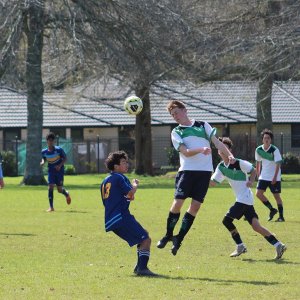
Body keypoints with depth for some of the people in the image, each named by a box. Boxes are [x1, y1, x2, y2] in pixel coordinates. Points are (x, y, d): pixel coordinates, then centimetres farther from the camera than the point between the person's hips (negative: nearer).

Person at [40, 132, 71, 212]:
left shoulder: (59, 149, -16)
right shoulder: (44, 151, -7)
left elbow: (65, 158, -5)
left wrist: (60, 165, -21)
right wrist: (43, 162, -11)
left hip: (59, 171, -2)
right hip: (51, 171, 2)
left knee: (60, 189, -1)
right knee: (50, 187, -12)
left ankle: (66, 194, 38)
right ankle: (51, 207, -5)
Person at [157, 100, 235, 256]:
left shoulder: (203, 125, 13)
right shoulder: (176, 132, 8)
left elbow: (217, 142, 8)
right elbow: (185, 152, -6)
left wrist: (229, 155, -8)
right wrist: (201, 150, -24)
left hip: (205, 171, 1)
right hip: (186, 171, -1)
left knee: (195, 206, -4)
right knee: (177, 203, -11)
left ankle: (179, 238, 4)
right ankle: (168, 235, 9)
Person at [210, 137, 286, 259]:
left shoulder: (238, 163, -11)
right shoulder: (221, 167, 8)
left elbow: (253, 170, -1)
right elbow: (213, 182, 5)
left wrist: (251, 181, -17)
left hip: (245, 198, -7)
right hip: (240, 199, 7)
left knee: (227, 220, -12)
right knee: (255, 225, 0)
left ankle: (240, 246, -1)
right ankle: (278, 245, 1)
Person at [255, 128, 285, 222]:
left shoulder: (275, 150, -15)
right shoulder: (258, 150, -1)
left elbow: (278, 164, -15)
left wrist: (275, 177, -19)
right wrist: (258, 175, 12)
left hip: (274, 177, -5)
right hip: (264, 176, 5)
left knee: (276, 195, -3)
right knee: (258, 193, -7)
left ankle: (281, 216, 5)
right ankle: (272, 210, 9)